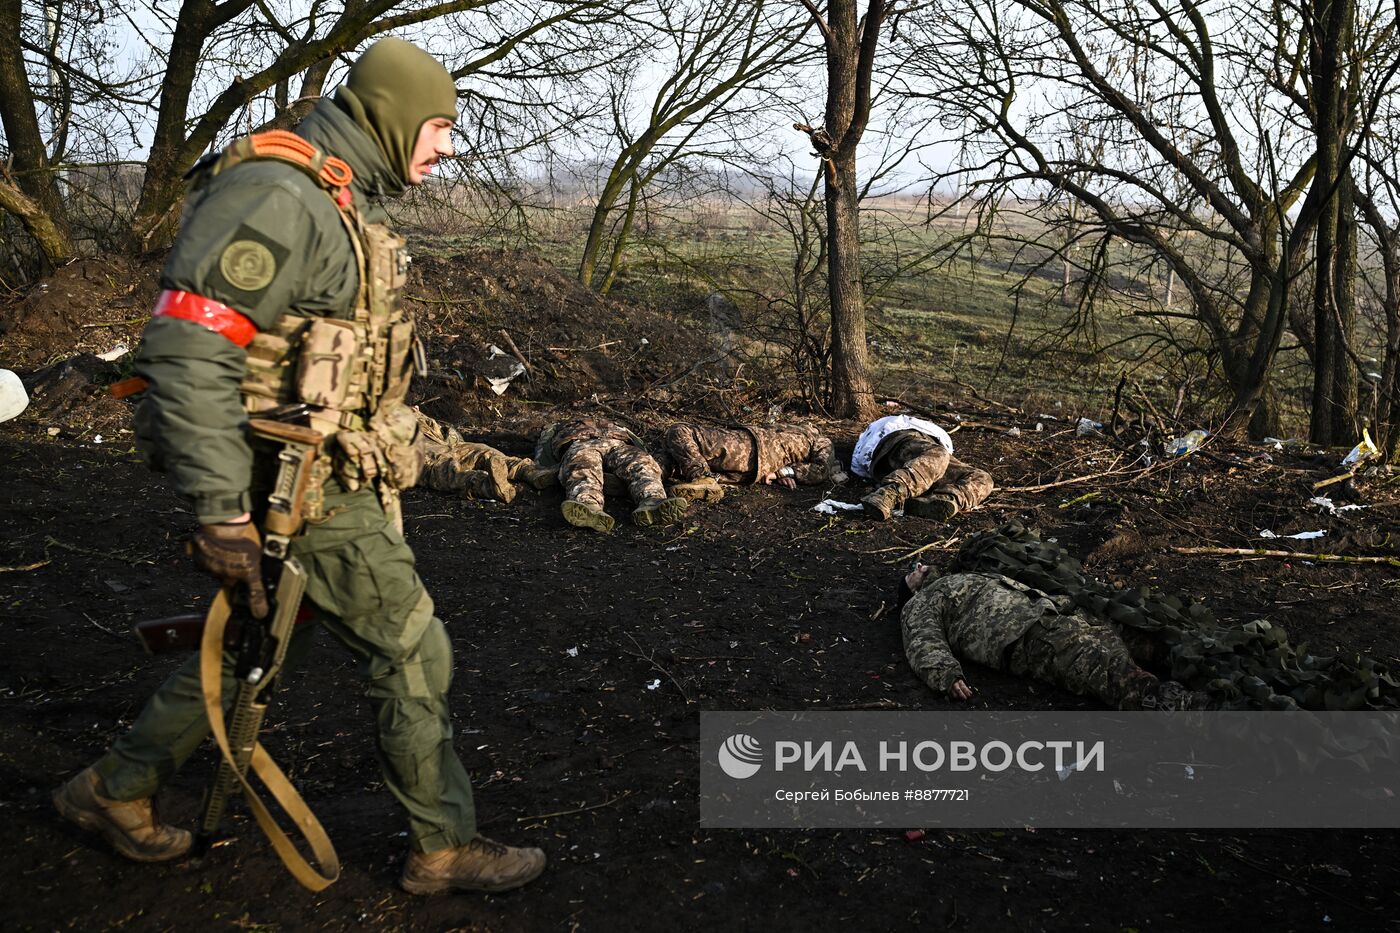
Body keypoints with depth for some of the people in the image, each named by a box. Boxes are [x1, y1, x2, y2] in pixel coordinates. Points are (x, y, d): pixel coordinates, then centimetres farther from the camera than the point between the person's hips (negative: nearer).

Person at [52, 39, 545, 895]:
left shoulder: (347, 206, 14)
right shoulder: (276, 196, -19)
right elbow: (188, 350, -25)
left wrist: (377, 459, 25)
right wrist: (223, 513, -26)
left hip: (329, 475, 10)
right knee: (413, 652, -1)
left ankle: (117, 790, 39)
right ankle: (446, 848, 17)